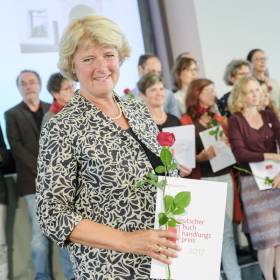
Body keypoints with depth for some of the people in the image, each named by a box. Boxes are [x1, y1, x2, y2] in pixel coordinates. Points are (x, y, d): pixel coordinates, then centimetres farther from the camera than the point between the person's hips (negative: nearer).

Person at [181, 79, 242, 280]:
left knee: (227, 230, 10)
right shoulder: (186, 122, -4)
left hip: (225, 177, 6)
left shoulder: (219, 119, 15)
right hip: (204, 181, -6)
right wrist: (201, 156, -24)